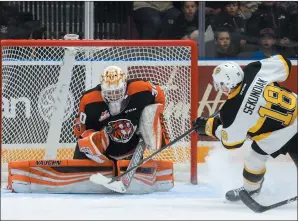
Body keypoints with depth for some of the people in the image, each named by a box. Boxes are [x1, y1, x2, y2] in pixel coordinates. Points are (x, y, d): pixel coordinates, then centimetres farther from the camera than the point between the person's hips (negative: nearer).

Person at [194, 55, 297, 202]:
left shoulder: (232, 112, -25)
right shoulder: (255, 71, -17)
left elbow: (231, 142, -8)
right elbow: (284, 64, -1)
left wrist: (209, 127, 6)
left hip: (279, 135, -5)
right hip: (294, 111, 5)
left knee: (254, 159, 18)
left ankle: (250, 189, 42)